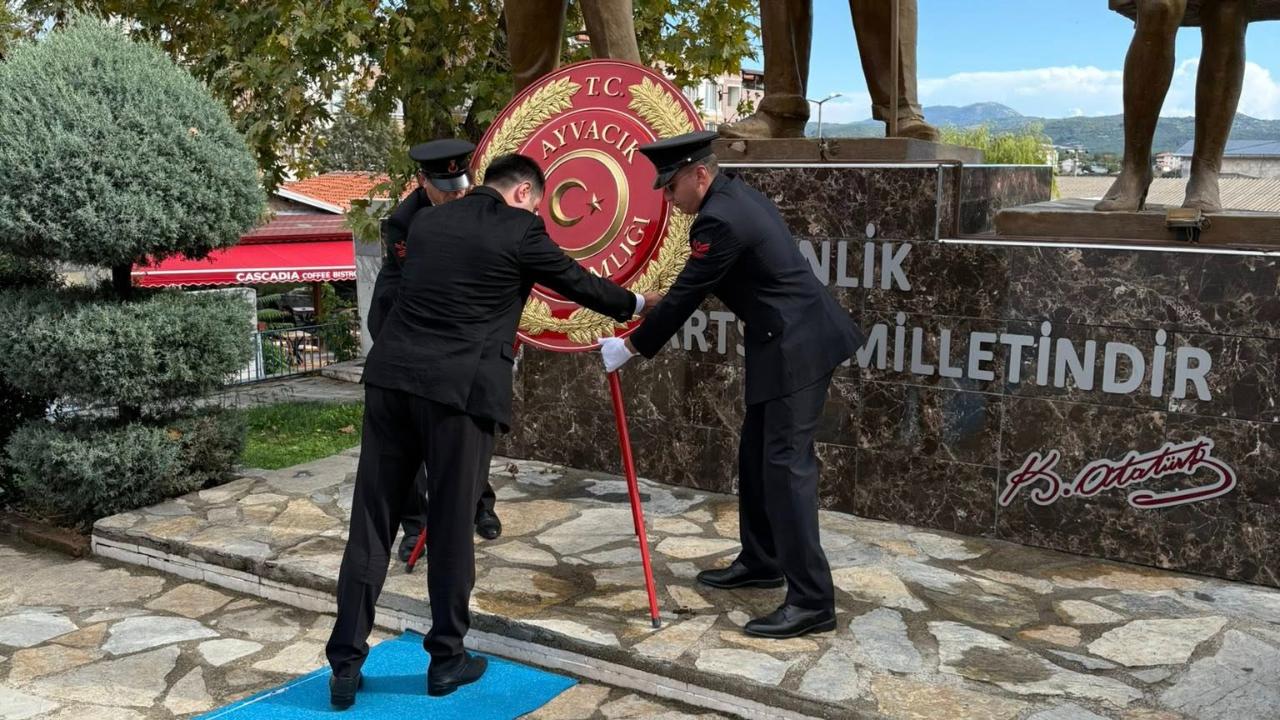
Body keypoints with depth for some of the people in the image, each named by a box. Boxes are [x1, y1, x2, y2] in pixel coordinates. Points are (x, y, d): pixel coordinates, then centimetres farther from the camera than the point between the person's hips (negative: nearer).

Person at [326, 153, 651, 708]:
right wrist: (633, 304, 30)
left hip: (391, 376, 5)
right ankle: (447, 658, 20)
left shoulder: (426, 220, 18)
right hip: (459, 388, -5)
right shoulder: (520, 229, 1)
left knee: (371, 524, 7)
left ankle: (345, 664, 13)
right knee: (451, 526, 7)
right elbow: (576, 282, 11)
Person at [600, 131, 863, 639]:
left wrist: (630, 346, -4)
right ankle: (761, 561, 31)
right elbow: (693, 287, 23)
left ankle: (812, 601, -5)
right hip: (785, 342, 11)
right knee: (757, 454, 18)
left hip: (796, 348, -11)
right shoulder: (734, 195, 13)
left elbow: (686, 295, -15)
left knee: (785, 464, -9)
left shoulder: (721, 219, -19)